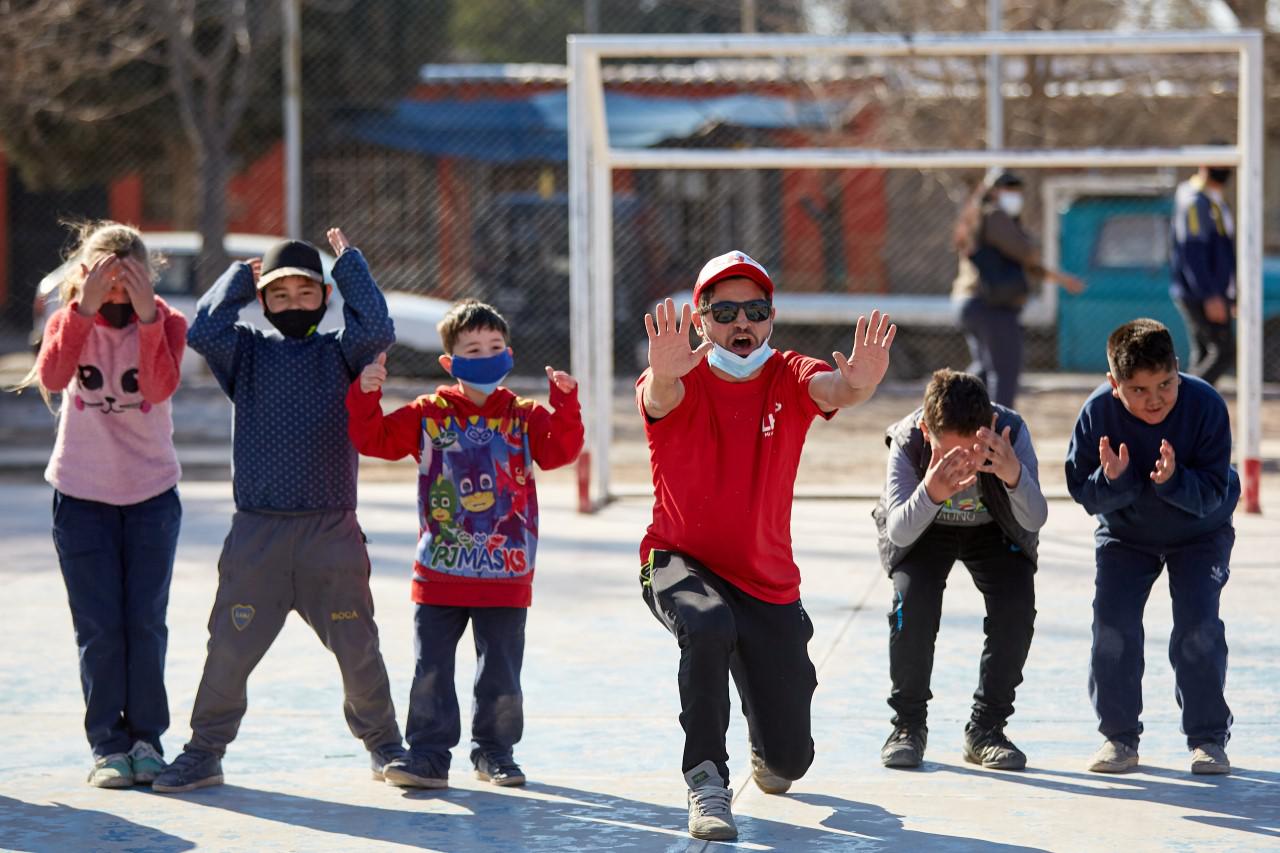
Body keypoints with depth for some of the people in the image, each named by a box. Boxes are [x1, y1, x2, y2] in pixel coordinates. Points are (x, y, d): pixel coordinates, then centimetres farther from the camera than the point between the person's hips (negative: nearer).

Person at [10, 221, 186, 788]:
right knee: (99, 628, -2)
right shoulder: (69, 320, -4)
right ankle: (108, 745, 4)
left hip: (152, 492, 0)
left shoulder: (166, 322, -5)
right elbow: (51, 377, -26)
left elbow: (160, 388, -25)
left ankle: (146, 738, 10)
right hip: (83, 495, 0)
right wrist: (85, 308, -33)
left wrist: (146, 316, -34)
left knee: (145, 622, 0)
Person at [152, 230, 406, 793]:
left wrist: (348, 263, -2)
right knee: (230, 648, -3)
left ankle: (382, 743, 23)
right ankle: (204, 752, 8)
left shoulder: (340, 353, 7)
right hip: (257, 531, 0)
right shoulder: (247, 352, 8)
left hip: (331, 533, 0)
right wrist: (240, 279, 4)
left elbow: (377, 331, -13)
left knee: (358, 648, 4)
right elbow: (202, 331, -10)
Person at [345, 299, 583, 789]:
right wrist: (366, 395, -15)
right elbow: (374, 438, 1)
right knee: (430, 670, 0)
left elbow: (560, 450, -9)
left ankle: (495, 752, 21)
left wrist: (565, 401, -21)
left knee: (501, 672, 7)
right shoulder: (429, 415, 4)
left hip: (506, 576, 0)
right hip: (439, 574, 0)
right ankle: (428, 755, 7)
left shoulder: (524, 418, 5)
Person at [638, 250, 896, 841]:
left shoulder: (788, 379, -6)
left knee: (789, 758, 4)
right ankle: (707, 781, -25)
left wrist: (857, 384, -55)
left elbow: (830, 388, -29)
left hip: (769, 583, 3)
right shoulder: (681, 386, -11)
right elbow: (659, 396, -36)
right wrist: (663, 374, -62)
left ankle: (766, 750, 44)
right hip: (680, 563, -3)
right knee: (709, 628, -40)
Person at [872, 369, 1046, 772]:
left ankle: (986, 728, -4)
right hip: (925, 531, -1)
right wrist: (930, 493, -61)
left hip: (994, 528, 1)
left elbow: (1035, 519, -38)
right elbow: (899, 532, -40)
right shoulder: (907, 441, -34)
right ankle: (908, 724, -5)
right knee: (913, 600, -25)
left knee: (1016, 604, -21)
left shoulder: (1011, 430, -33)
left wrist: (1014, 475, -60)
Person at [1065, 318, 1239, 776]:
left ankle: (1208, 738, -1)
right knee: (1113, 625, -10)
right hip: (1125, 533, 2)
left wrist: (1173, 480, -46)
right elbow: (1083, 492, -21)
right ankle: (1119, 736, 5)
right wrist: (1112, 479, -42)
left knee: (1198, 626, -14)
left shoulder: (1205, 406, -30)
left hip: (1200, 532, -1)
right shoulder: (1098, 413, -26)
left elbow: (1212, 493, -27)